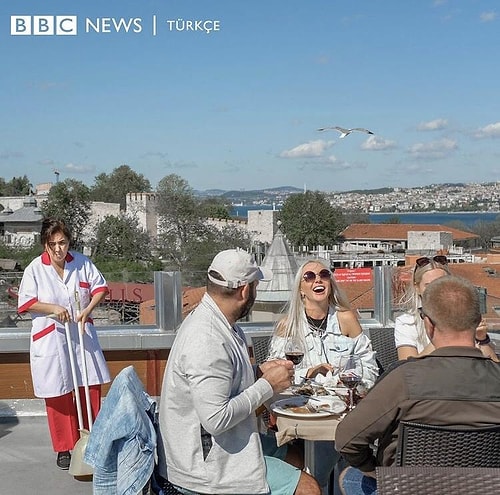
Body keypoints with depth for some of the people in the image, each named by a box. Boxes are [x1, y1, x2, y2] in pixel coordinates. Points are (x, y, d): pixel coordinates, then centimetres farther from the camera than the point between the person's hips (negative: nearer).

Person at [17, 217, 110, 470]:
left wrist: (87, 309, -10)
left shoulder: (82, 262, -1)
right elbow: (26, 302, -5)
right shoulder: (35, 268, -7)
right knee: (58, 395, 4)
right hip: (50, 338, -2)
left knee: (90, 388, 7)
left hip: (82, 335, 3)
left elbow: (100, 287, 5)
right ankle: (64, 448, 19)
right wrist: (52, 308, -19)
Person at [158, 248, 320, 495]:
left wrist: (258, 372, 2)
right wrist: (267, 385, -18)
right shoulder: (207, 340, -26)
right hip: (207, 468, -10)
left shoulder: (211, 321, 5)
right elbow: (216, 419, -29)